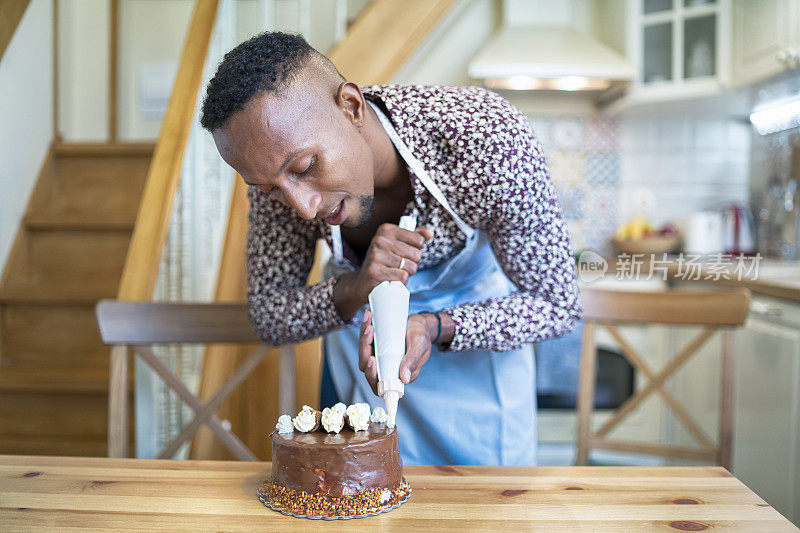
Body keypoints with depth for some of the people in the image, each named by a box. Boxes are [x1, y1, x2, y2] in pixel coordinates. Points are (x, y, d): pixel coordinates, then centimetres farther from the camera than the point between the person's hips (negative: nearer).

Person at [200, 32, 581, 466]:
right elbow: (269, 319, -18)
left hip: (479, 316, -1)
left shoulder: (489, 138, -39)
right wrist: (353, 290, -38)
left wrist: (435, 327, -42)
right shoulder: (278, 157, -29)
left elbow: (555, 305, -26)